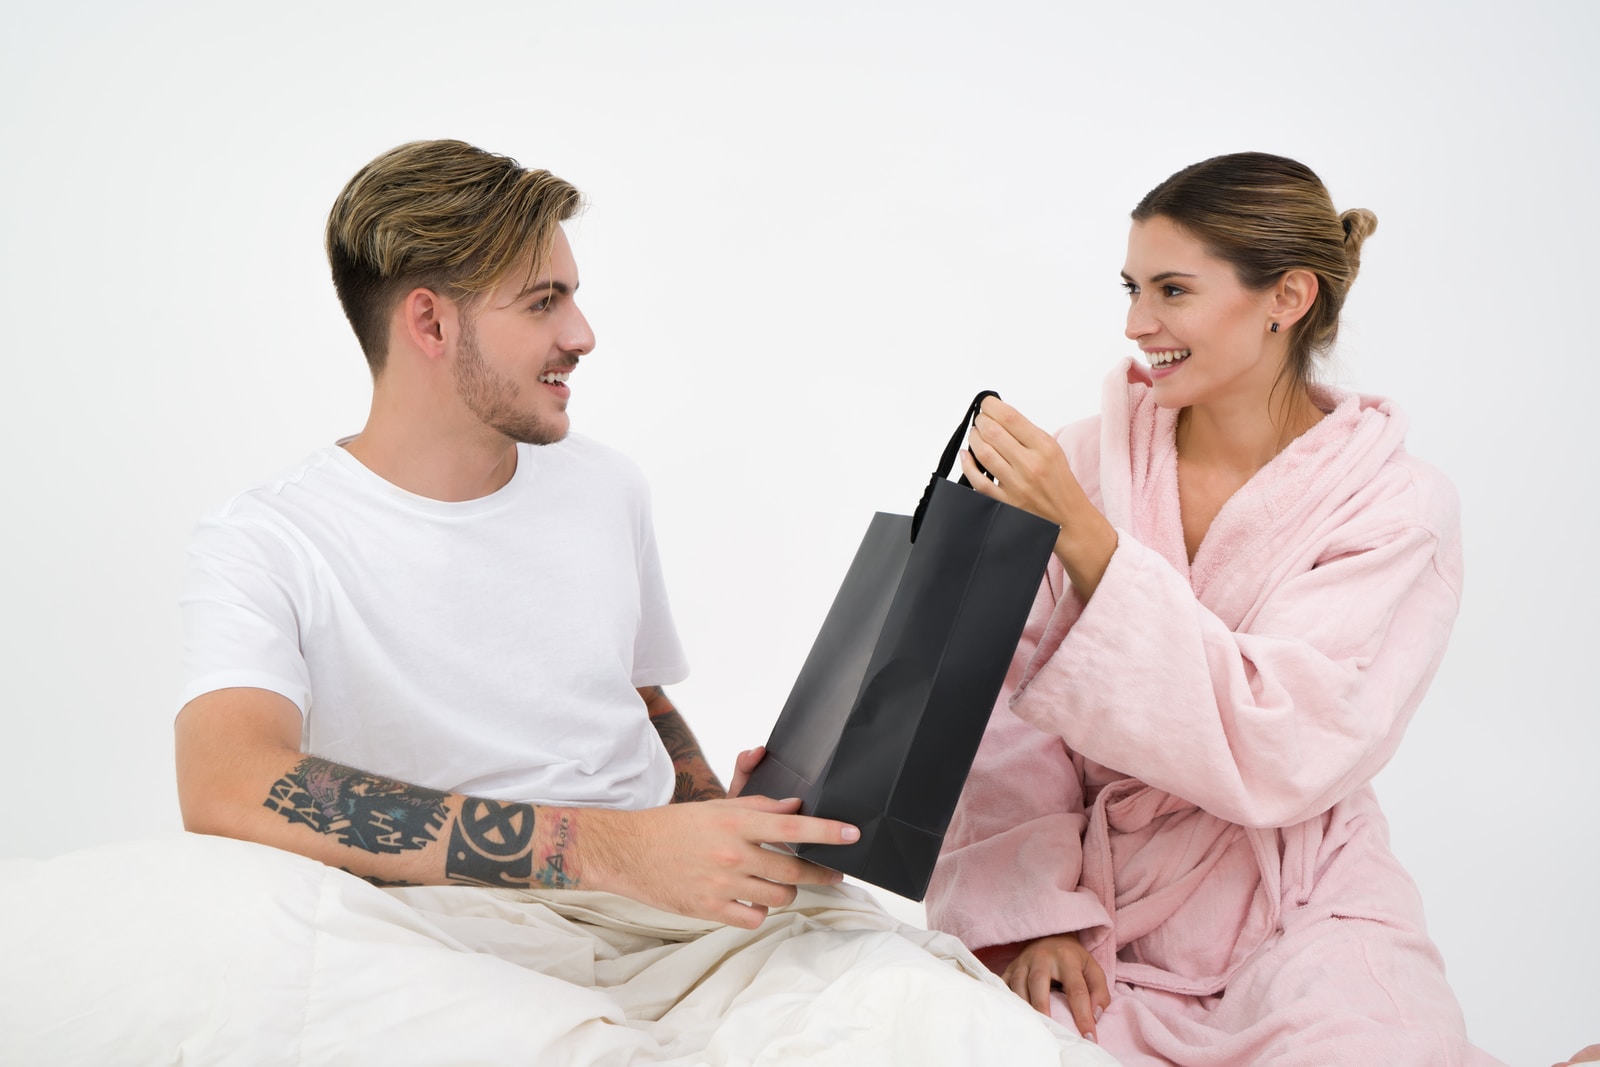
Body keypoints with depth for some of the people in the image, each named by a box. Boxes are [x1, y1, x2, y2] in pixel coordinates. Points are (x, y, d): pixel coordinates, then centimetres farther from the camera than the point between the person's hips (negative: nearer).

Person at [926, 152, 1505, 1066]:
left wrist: (1080, 532, -26)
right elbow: (1010, 707, -3)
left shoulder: (1397, 509, -7)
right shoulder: (1090, 457, -1)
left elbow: (1273, 752, -20)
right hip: (1095, 910, 2)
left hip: (1290, 917, -1)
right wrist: (1035, 909, -15)